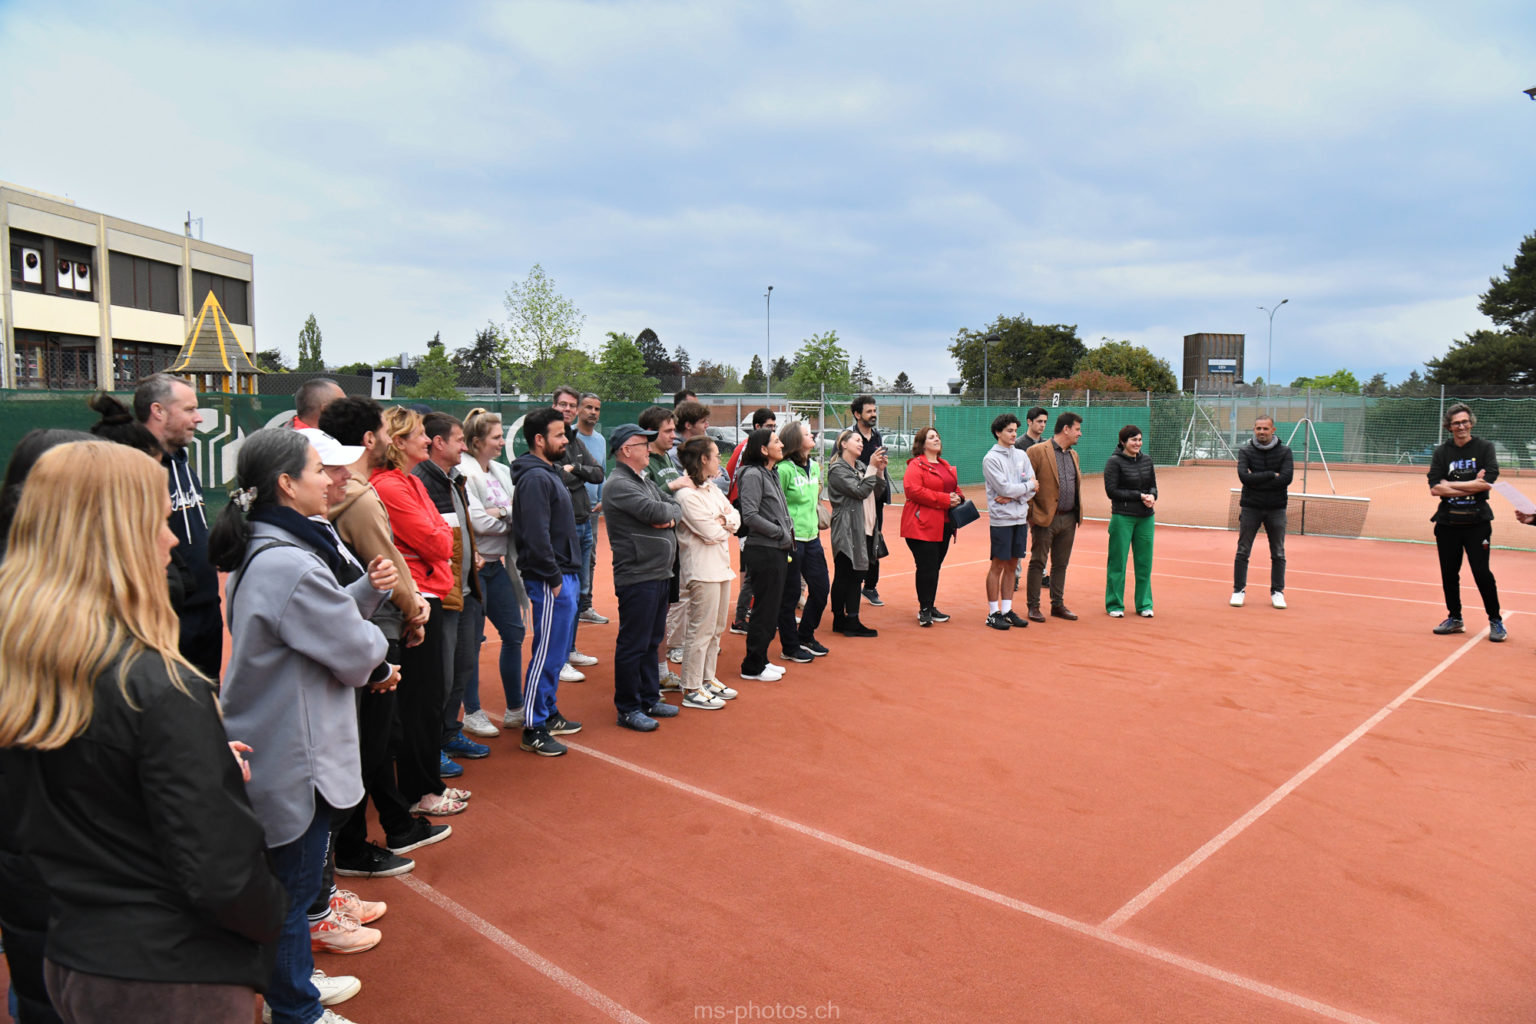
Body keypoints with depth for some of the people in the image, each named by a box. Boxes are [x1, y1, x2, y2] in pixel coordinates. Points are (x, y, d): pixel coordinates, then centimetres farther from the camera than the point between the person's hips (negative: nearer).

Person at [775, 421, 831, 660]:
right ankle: (790, 647, 17)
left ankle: (805, 637, 30)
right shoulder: (784, 469, -14)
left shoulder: (815, 466, 11)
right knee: (790, 595, 3)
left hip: (812, 538, 8)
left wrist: (816, 527, 19)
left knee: (821, 588, 13)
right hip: (791, 540, -8)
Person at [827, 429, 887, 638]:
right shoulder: (837, 470, -9)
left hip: (864, 529, 8)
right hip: (848, 531, -8)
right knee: (843, 576, -2)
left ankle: (852, 621, 14)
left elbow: (876, 493, 17)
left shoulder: (861, 466, 16)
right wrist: (872, 467, -12)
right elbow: (860, 491, -17)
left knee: (857, 575, 9)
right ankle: (839, 619, 5)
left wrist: (880, 471, 3)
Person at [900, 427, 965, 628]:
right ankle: (924, 610, 1)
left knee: (935, 567, 12)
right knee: (927, 568, -8)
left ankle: (930, 607, 20)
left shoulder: (946, 465, 20)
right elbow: (913, 490, -20)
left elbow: (955, 488, 27)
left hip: (944, 526, 8)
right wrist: (944, 500, -20)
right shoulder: (916, 465, -7)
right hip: (922, 526, -8)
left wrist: (958, 498, 1)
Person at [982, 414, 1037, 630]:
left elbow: (1033, 487, 5)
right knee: (998, 566, -1)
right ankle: (993, 613, 7)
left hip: (1020, 518, 6)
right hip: (1001, 519, -6)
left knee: (1012, 565, 10)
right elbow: (1005, 488, -16)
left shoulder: (1022, 455, 11)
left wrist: (1013, 497, -10)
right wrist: (1028, 485, -3)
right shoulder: (991, 458, -8)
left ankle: (1007, 610, 18)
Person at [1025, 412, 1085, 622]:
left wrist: (1078, 512, 11)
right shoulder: (1037, 451, -9)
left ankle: (1058, 604, 22)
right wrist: (1031, 513, -12)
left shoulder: (1073, 454, 14)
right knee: (1038, 563, 1)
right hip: (1046, 518, -6)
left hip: (1069, 519, 7)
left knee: (1061, 564, 12)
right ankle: (1033, 607, 8)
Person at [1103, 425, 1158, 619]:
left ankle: (1144, 604, 18)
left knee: (1144, 562, 7)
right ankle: (1114, 605, 12)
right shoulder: (1114, 462, -6)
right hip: (1122, 517, -5)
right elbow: (1111, 490, -10)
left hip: (1145, 517, 5)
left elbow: (1153, 485, 16)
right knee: (1118, 562, 1)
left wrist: (1152, 496, -7)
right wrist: (1139, 496, -15)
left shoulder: (1147, 459, 11)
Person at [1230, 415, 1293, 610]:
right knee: (1242, 551, 1)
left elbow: (1286, 478, -13)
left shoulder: (1284, 451, 1)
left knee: (1278, 553, 5)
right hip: (1250, 508, 0)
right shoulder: (1245, 451, 1)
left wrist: (1256, 481, -15)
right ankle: (1238, 590, 10)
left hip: (1276, 508, 1)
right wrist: (1271, 475, -15)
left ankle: (1277, 592, 16)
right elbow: (1244, 476, -15)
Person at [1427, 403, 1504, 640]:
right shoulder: (1442, 452, 6)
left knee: (1481, 571, -7)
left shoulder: (1485, 448, 1)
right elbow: (1434, 488, -5)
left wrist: (1450, 484, -9)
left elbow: (1488, 483, -13)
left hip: (1477, 521, -3)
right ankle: (1454, 618, 23)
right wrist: (1471, 486, -11)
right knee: (1449, 573, 8)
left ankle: (1496, 621, 8)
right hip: (1447, 521, 3)